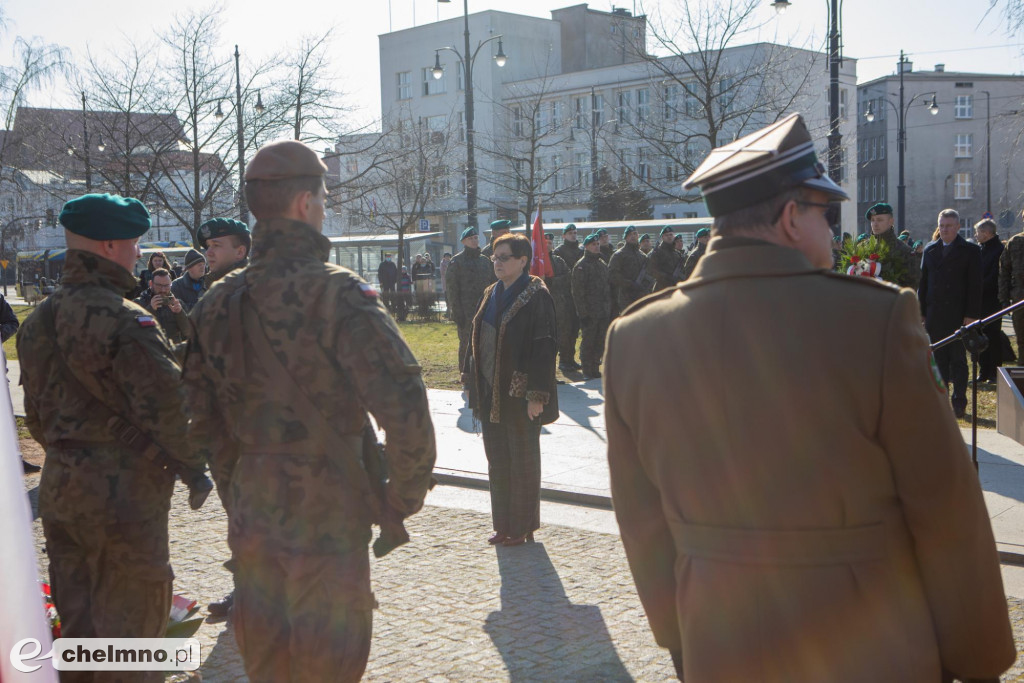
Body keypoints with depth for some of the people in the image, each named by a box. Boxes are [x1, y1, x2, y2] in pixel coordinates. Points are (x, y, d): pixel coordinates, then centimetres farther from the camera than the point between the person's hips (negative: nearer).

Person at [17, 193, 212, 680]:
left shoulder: (39, 320, 8)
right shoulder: (124, 319, -19)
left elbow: (34, 410, 14)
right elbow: (166, 406, -21)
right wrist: (194, 470, -9)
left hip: (59, 484, 8)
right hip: (123, 488, -8)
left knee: (76, 618, 19)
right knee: (128, 621, 5)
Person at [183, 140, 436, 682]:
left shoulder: (217, 302, 3)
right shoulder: (338, 293, -18)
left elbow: (196, 418, 9)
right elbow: (402, 404, -25)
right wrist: (404, 495, -12)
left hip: (250, 510, 6)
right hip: (327, 513, -6)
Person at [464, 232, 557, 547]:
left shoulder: (536, 296, -12)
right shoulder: (492, 294, 11)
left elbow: (544, 347, -16)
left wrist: (536, 395, -20)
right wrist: (472, 380, 11)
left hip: (519, 396, -7)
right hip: (491, 395, 7)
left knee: (522, 461, 5)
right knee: (497, 461, 13)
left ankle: (523, 528, 18)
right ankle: (503, 525, 25)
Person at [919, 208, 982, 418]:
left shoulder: (970, 251, 0)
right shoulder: (929, 250, 11)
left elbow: (975, 285, -4)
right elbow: (923, 283, 13)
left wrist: (971, 315, -10)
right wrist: (921, 312, 7)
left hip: (958, 316, -4)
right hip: (935, 317, 4)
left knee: (958, 360, 2)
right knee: (939, 360, 6)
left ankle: (959, 403, 9)